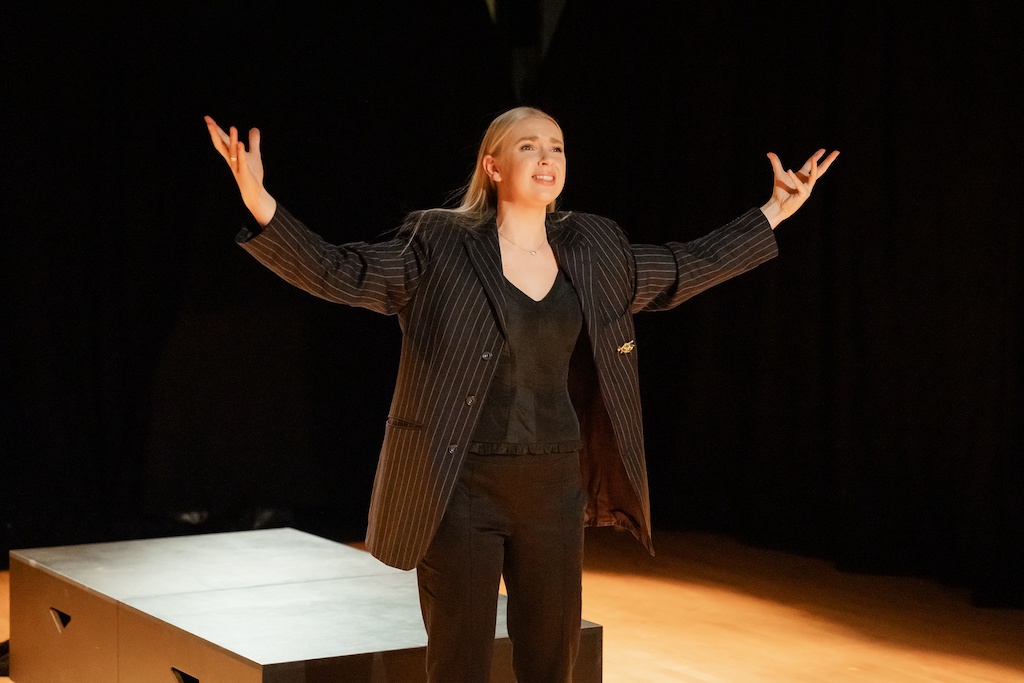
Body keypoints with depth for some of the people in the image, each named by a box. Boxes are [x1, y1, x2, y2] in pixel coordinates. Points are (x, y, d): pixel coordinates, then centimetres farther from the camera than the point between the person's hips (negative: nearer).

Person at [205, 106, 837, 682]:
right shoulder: (438, 247, -6)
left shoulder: (595, 250, 7)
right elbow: (338, 272, -13)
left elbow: (686, 268, 20)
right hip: (462, 488, -4)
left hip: (556, 484, 5)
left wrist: (775, 211, 20)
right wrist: (260, 203, -27)